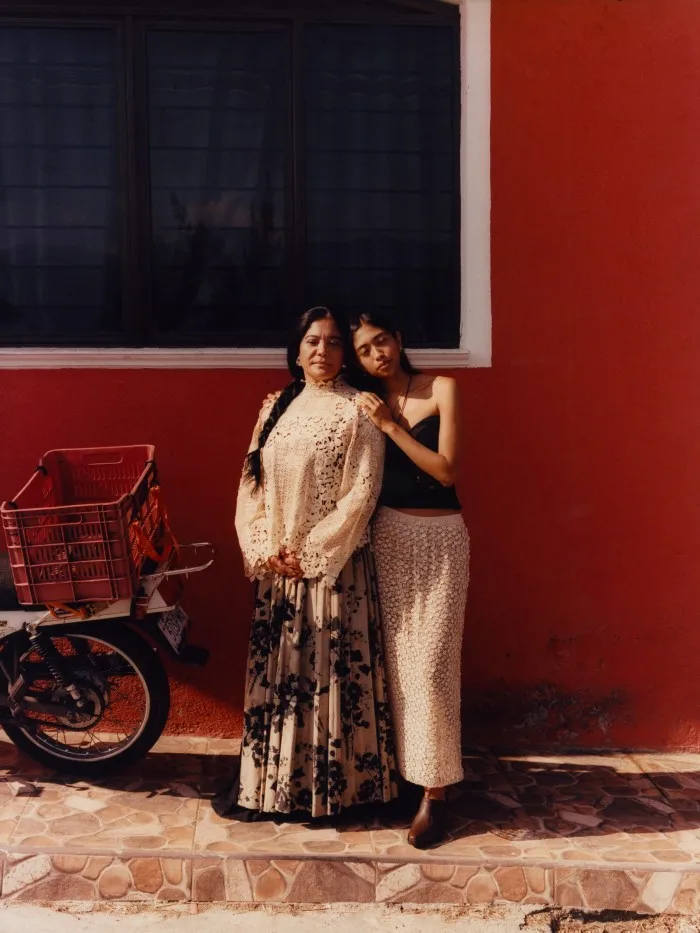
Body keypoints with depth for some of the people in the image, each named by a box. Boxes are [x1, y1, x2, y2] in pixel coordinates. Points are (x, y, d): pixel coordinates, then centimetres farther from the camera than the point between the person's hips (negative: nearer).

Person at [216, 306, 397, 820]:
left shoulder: (357, 410, -6)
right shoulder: (277, 407, 10)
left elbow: (361, 493, -13)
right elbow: (252, 483, 8)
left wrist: (311, 552, -14)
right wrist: (263, 548, -5)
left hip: (334, 565, -5)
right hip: (277, 567, 5)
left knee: (332, 672, 4)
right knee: (274, 672, 13)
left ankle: (334, 786, 20)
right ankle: (266, 780, 28)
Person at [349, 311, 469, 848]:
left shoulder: (442, 389, -3)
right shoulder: (368, 404, 8)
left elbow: (446, 470, -12)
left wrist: (391, 426, -14)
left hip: (438, 537, -3)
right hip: (386, 535, 4)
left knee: (428, 663, -4)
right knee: (394, 658, 8)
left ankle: (435, 792, 8)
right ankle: (398, 768, 24)